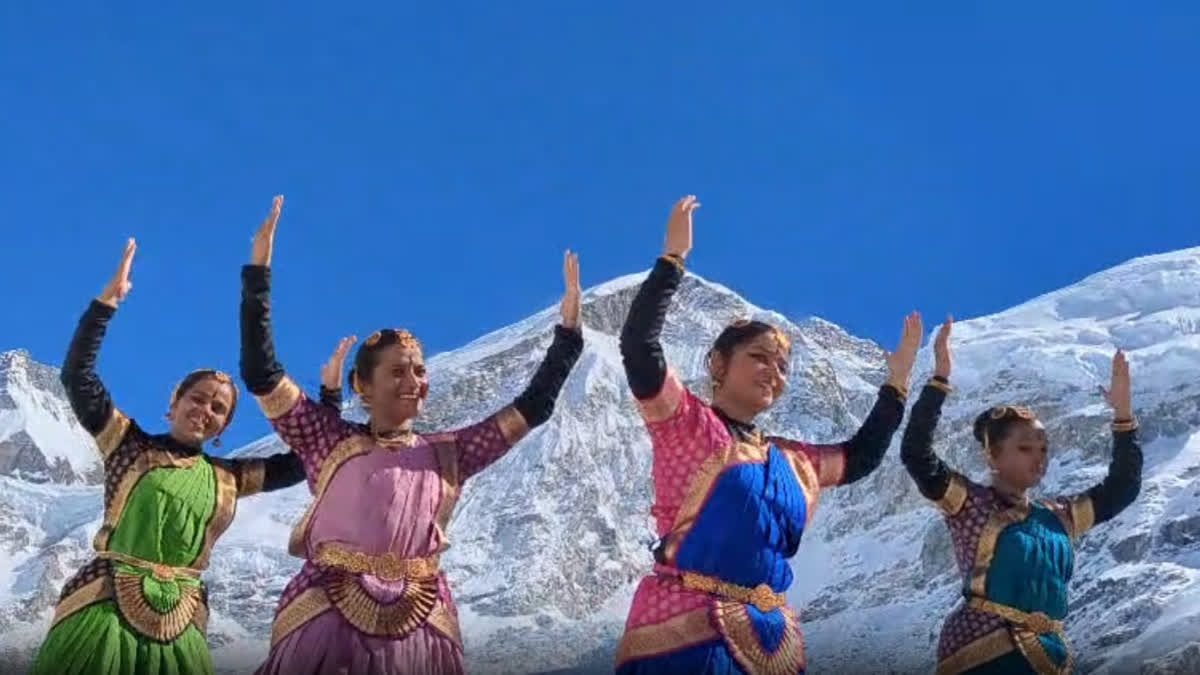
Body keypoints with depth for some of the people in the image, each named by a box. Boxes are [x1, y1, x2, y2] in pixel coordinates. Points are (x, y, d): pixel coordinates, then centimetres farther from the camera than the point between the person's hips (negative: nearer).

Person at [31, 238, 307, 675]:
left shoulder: (229, 477, 15)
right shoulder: (130, 446, 6)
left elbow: (300, 463, 19)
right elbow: (77, 376, -3)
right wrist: (108, 300, -8)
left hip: (178, 627, 4)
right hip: (104, 613, -3)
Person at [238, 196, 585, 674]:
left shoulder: (447, 454, 13)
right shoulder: (331, 442, 8)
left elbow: (533, 406, 15)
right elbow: (262, 375, 0)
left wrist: (568, 329, 10)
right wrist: (258, 272, -4)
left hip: (419, 634, 2)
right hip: (325, 627, -2)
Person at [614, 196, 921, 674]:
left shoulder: (792, 461, 20)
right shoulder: (686, 424, 1)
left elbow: (861, 456, 33)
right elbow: (639, 346, -12)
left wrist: (897, 378, 30)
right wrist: (674, 256, -13)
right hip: (684, 633, -7)